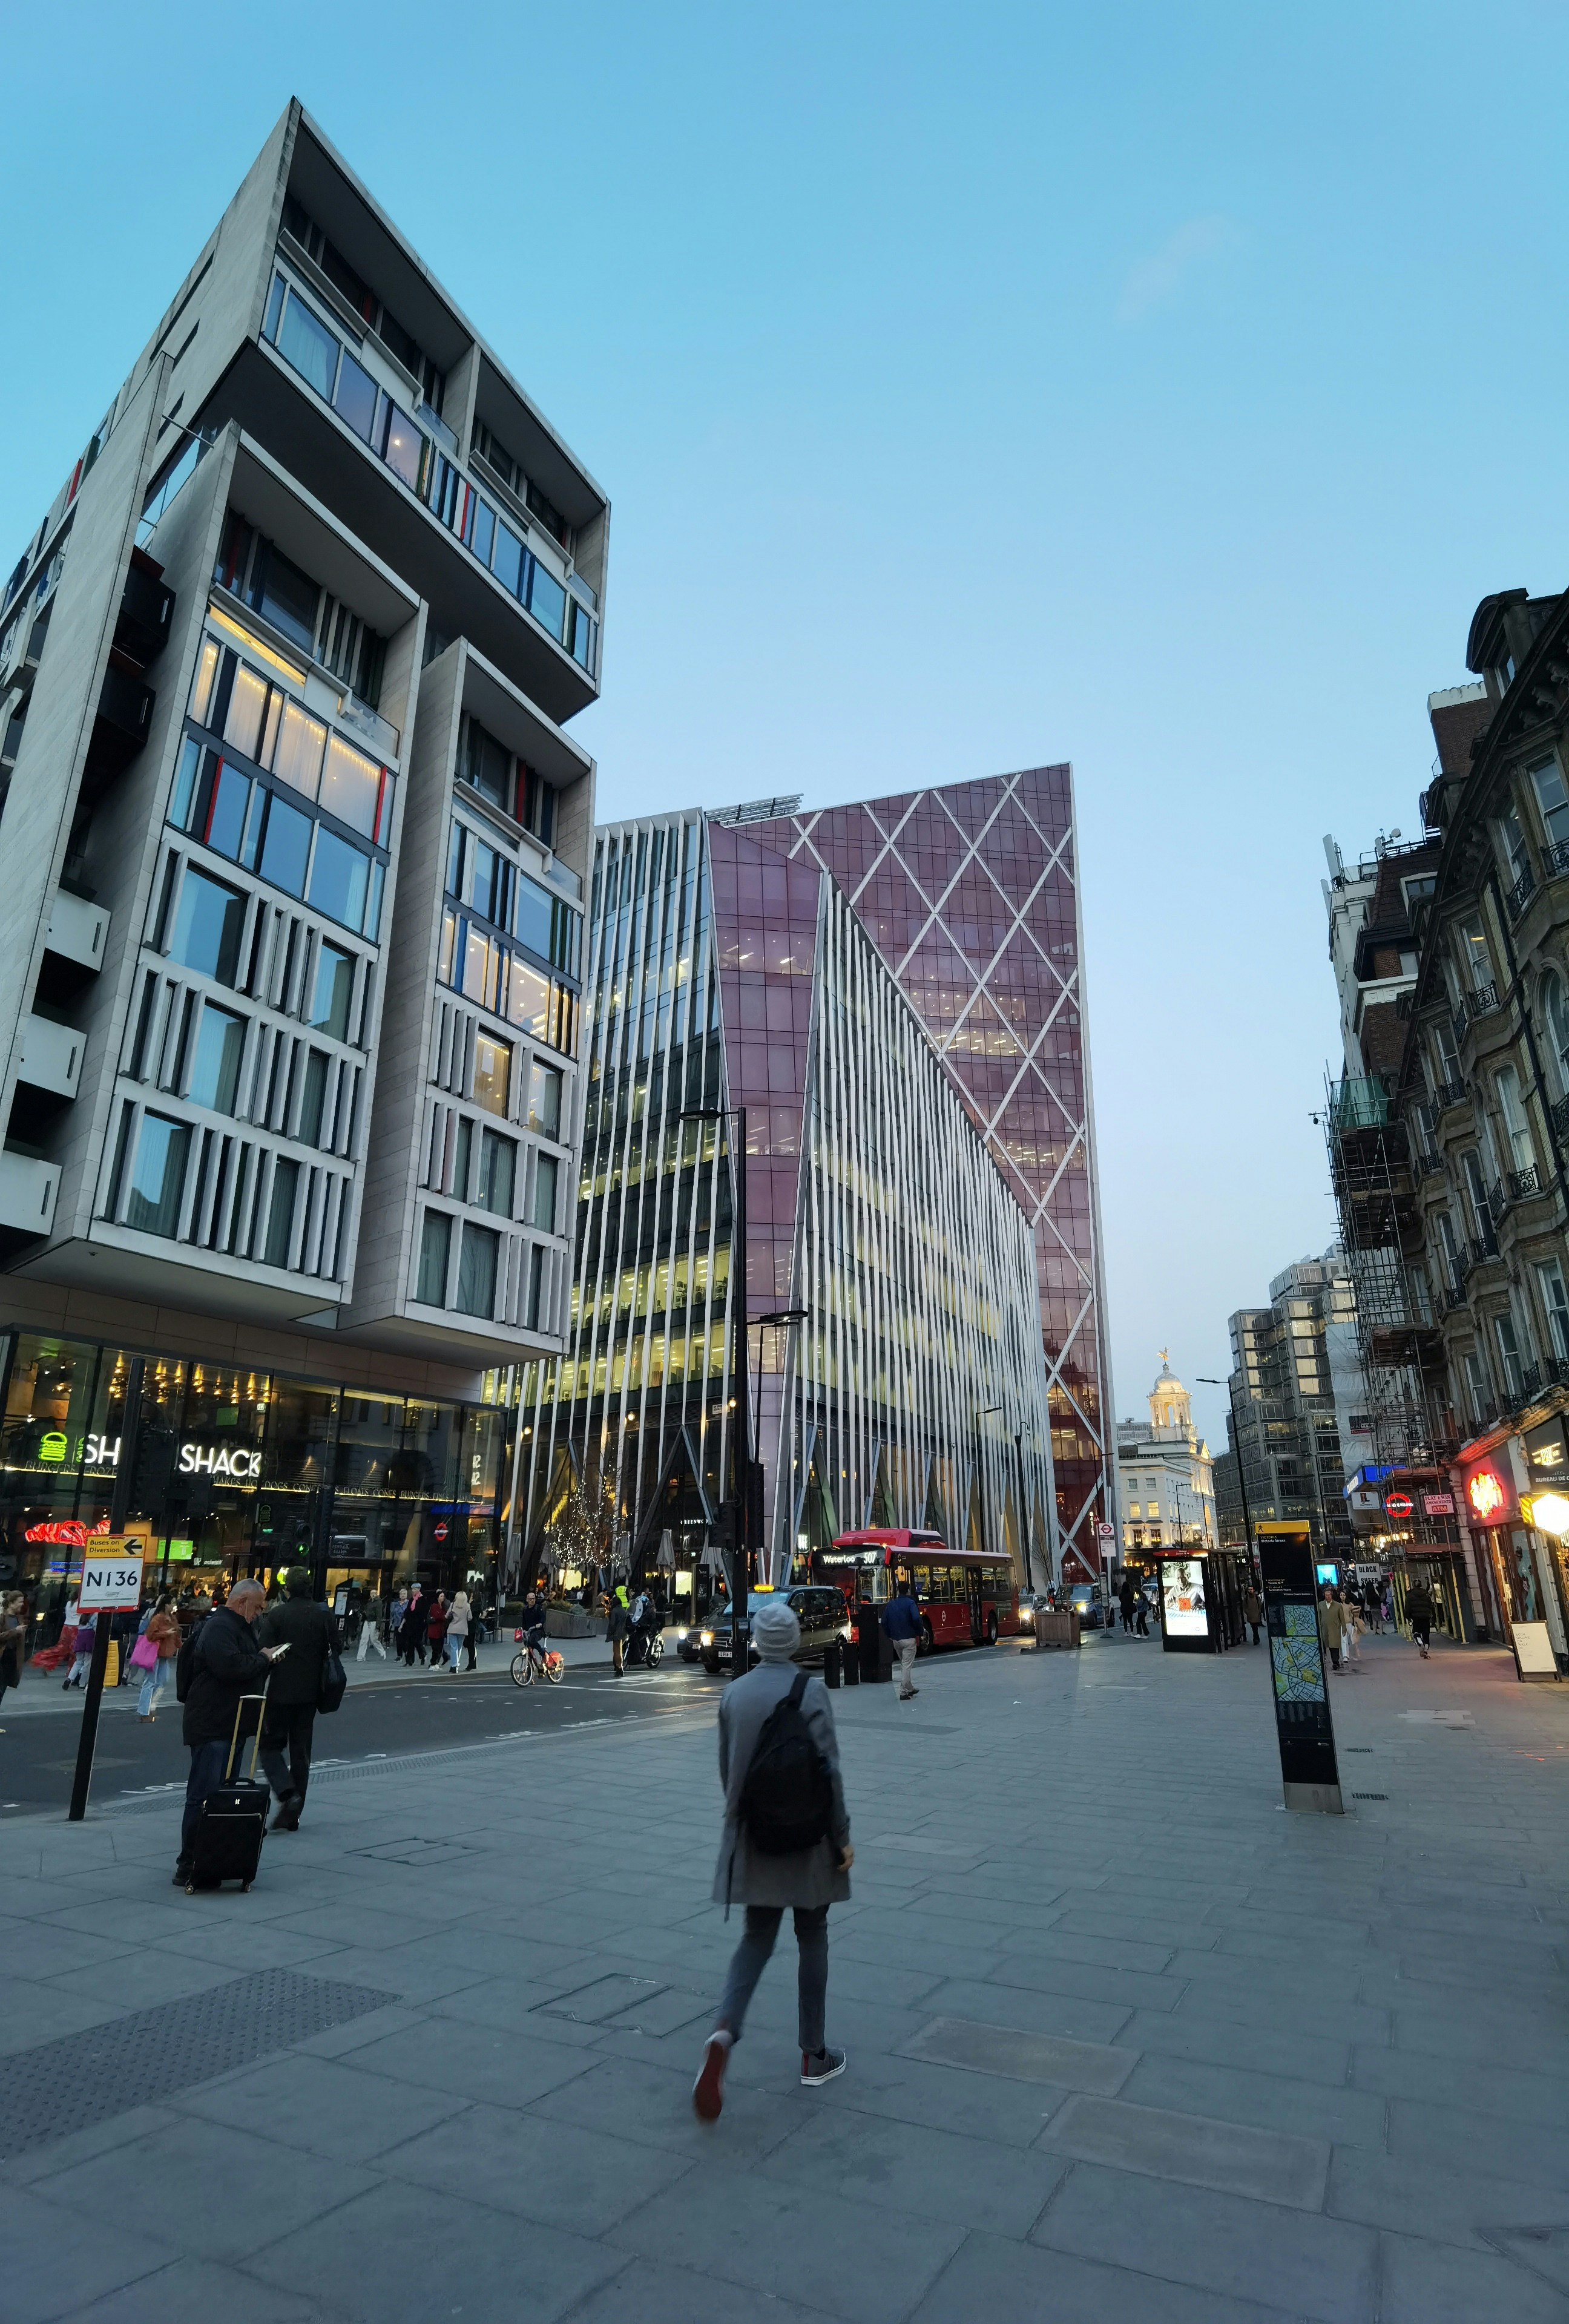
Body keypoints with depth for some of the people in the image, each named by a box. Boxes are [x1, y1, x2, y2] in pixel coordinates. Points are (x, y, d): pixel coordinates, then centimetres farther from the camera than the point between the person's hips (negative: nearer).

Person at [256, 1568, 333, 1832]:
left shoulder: (276, 1615, -12)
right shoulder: (323, 1615, -1)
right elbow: (330, 1652, 4)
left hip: (279, 1691, -4)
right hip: (309, 1692, 4)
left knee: (271, 1744, 11)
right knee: (301, 1750, 12)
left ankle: (286, 1793, -11)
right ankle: (293, 1815, 17)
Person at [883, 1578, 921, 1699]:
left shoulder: (890, 1604, 7)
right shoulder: (910, 1603, -10)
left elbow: (884, 1622, 9)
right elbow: (916, 1619, -23)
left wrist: (889, 1636, 17)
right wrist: (918, 1633, -8)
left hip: (895, 1640, 6)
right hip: (909, 1639, -6)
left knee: (903, 1664, 21)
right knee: (907, 1665, -1)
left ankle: (909, 1688, 30)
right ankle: (903, 1692, -4)